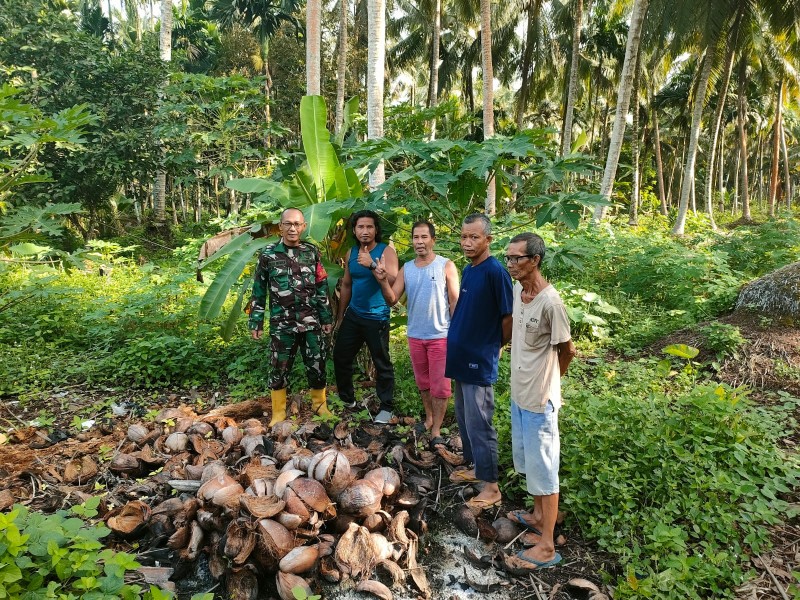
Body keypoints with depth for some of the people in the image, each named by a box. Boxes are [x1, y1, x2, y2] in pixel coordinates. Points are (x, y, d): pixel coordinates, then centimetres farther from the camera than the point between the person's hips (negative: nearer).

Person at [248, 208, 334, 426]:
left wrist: (327, 317, 8)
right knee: (279, 369, 7)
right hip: (281, 324, -1)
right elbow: (259, 290, 2)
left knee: (317, 365, 9)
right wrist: (256, 322, 1)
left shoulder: (312, 251, 3)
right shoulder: (268, 254, -2)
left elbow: (322, 286, 8)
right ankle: (278, 412, 24)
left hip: (311, 322, 2)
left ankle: (319, 404, 31)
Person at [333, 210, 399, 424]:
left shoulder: (386, 251, -9)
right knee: (340, 356, 11)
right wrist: (340, 316, 18)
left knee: (382, 364, -1)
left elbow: (392, 281, -21)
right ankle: (346, 398, 30)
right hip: (353, 315, 6)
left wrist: (372, 264, -31)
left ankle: (386, 407, 13)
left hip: (376, 318, -6)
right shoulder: (351, 253, 7)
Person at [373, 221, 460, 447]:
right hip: (415, 336, 4)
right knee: (423, 383, 18)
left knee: (440, 385, 2)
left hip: (441, 336, -4)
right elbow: (392, 300, 1)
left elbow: (455, 301, -6)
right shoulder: (406, 269, 4)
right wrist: (383, 280, -17)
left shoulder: (446, 266, -7)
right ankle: (429, 419, 36)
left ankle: (436, 431, 11)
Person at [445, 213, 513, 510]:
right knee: (464, 419, 19)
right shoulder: (468, 270, 9)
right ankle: (476, 467, 37)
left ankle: (491, 487, 14)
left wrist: (495, 347, -3)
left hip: (480, 363, -9)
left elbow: (509, 318, -15)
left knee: (479, 424, 0)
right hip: (461, 357, 9)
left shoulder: (495, 271, -17)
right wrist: (458, 339, 11)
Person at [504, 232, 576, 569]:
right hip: (519, 393, 8)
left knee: (543, 468, 4)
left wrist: (549, 379, 4)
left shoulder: (550, 302, -24)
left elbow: (567, 350, -12)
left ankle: (547, 546, 18)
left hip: (539, 399, -8)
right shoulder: (517, 291, 1)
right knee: (527, 461, 23)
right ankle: (538, 516, 44)